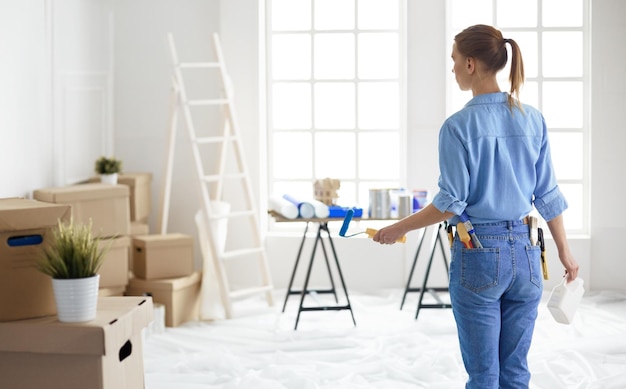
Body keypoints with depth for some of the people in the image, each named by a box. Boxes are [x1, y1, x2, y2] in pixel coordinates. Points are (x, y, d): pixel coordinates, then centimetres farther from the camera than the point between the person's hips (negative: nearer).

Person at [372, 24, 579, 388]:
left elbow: (451, 204, -11)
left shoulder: (458, 126, -13)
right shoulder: (533, 119, 2)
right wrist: (565, 251, 16)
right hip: (524, 252, 5)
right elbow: (548, 194, 6)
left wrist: (398, 228, 1)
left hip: (478, 253, -5)